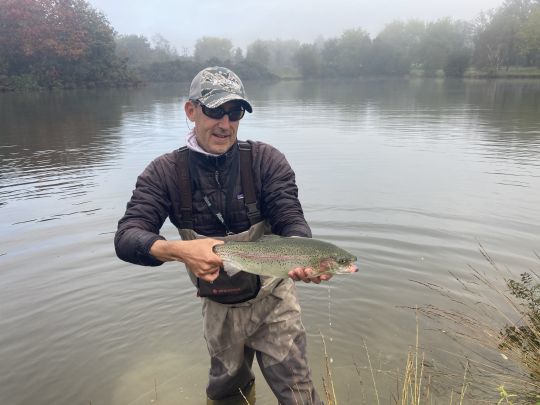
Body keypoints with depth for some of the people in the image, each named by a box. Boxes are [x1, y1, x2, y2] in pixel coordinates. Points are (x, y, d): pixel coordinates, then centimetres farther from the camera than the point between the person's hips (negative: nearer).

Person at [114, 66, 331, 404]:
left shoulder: (266, 160, -12)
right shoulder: (166, 173, -10)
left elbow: (292, 220, -19)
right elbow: (127, 237, -19)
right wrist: (178, 250, -39)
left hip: (272, 298, -1)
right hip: (218, 306, 2)